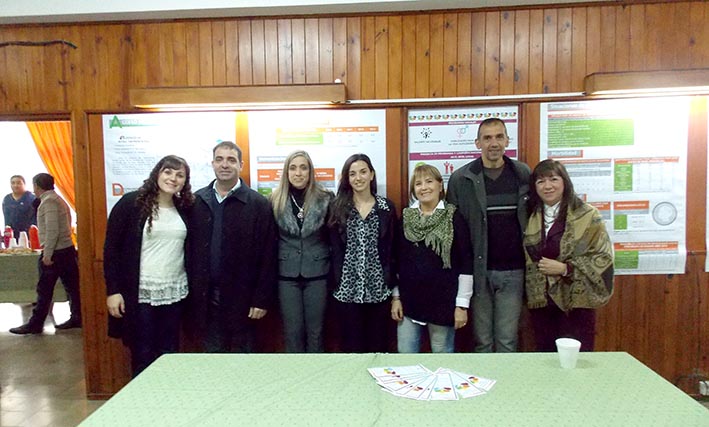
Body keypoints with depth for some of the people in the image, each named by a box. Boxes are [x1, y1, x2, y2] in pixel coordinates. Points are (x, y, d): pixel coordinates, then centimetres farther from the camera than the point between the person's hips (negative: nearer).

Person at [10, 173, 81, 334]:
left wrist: (47, 255, -20)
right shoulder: (58, 199, 17)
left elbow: (52, 230, -21)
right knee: (72, 286, 9)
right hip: (67, 249, 9)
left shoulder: (48, 201, -12)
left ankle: (35, 324, 9)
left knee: (44, 291, 0)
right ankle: (77, 318, 14)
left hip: (55, 252, -9)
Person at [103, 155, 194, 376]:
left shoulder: (184, 209, 7)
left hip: (174, 294, 4)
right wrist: (113, 290, -9)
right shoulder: (131, 203, -5)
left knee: (169, 354, 11)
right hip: (139, 294, -3)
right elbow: (111, 248, -5)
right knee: (143, 357, 5)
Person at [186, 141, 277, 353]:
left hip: (241, 297, -2)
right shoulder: (196, 201, 5)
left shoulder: (259, 204, -5)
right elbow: (189, 249, 6)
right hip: (205, 297, 3)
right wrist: (190, 292, 3)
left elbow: (268, 257, -6)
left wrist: (262, 299, -9)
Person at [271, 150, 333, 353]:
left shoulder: (325, 198, -4)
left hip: (317, 273, -1)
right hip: (287, 274, 1)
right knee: (292, 331, 9)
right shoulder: (276, 200, -1)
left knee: (315, 331, 9)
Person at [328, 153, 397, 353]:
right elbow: (335, 250, 0)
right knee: (351, 345, 9)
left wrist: (391, 284, -1)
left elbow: (392, 249, 3)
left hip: (378, 288, 1)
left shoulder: (386, 207, 3)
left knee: (377, 344, 11)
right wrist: (336, 283, -5)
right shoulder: (337, 208, 2)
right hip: (347, 288, 0)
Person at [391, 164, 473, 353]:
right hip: (409, 300, 3)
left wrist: (462, 303, -8)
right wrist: (396, 296, 6)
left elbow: (466, 263, -6)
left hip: (442, 300, -3)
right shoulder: (405, 218, 5)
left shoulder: (454, 218, -5)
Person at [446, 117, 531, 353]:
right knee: (482, 341, 10)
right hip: (478, 271, -1)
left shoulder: (523, 174, 4)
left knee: (507, 341, 10)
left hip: (513, 271, 1)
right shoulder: (461, 178, -1)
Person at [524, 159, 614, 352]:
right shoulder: (531, 217, 6)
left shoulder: (587, 215, -7)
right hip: (540, 302, 4)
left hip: (575, 301, -4)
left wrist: (565, 269, -17)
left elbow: (602, 257, -10)